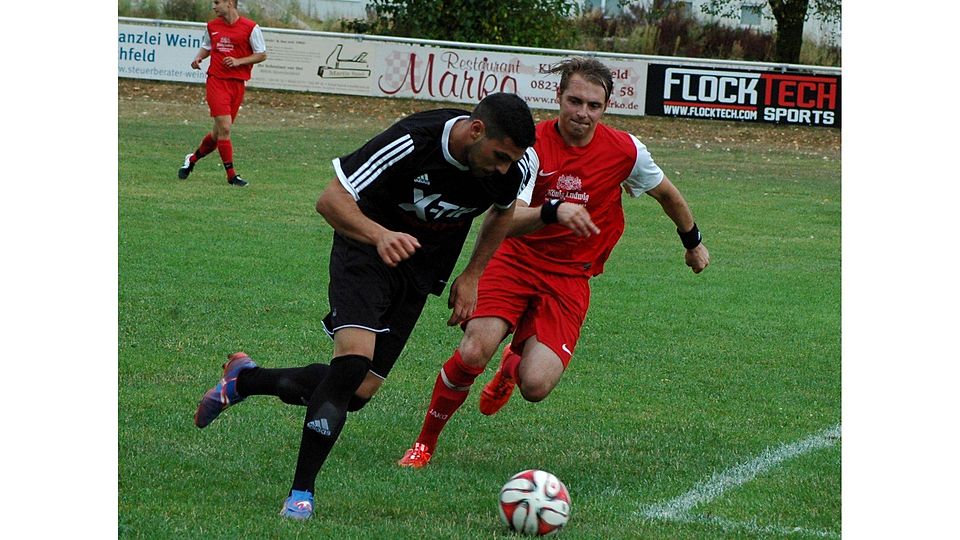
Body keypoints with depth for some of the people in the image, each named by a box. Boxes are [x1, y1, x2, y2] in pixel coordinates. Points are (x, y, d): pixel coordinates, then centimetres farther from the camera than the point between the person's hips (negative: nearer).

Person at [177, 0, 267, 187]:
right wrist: (199, 58, 3)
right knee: (224, 128, -14)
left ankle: (192, 159, 31)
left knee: (219, 133, 7)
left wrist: (238, 61, -12)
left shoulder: (250, 27, -3)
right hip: (216, 81, 0)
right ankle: (231, 175, -6)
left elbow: (262, 55, 1)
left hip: (237, 84, 0)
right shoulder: (212, 26, 8)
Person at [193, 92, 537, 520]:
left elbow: (502, 212, 11)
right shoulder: (412, 142, -30)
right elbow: (330, 199, -27)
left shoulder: (510, 170, -15)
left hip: (420, 273, 5)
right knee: (354, 358, -28)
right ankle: (300, 493, -18)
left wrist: (471, 276, 4)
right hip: (366, 253, -5)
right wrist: (381, 235, -44)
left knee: (357, 392, 1)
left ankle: (244, 379, 26)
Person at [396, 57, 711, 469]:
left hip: (569, 277, 2)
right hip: (517, 261, -2)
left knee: (536, 386, -17)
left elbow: (665, 193, 16)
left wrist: (693, 242, 30)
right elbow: (505, 219, -26)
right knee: (473, 353, -25)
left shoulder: (625, 150, -5)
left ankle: (515, 362, 26)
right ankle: (425, 442, 2)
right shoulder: (532, 144, -13)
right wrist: (553, 211, -45)